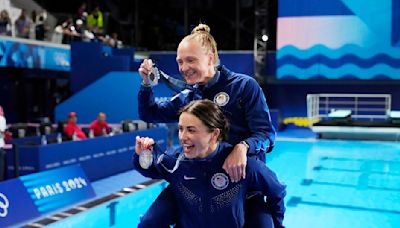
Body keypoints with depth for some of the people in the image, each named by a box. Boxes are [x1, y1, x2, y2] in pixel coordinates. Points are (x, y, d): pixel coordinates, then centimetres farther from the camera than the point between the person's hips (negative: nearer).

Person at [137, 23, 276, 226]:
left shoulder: (244, 86, -8)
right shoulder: (187, 97, 8)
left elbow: (266, 132, -12)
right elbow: (149, 114, 16)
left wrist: (242, 148, -33)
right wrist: (146, 83, -1)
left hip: (243, 176, -3)